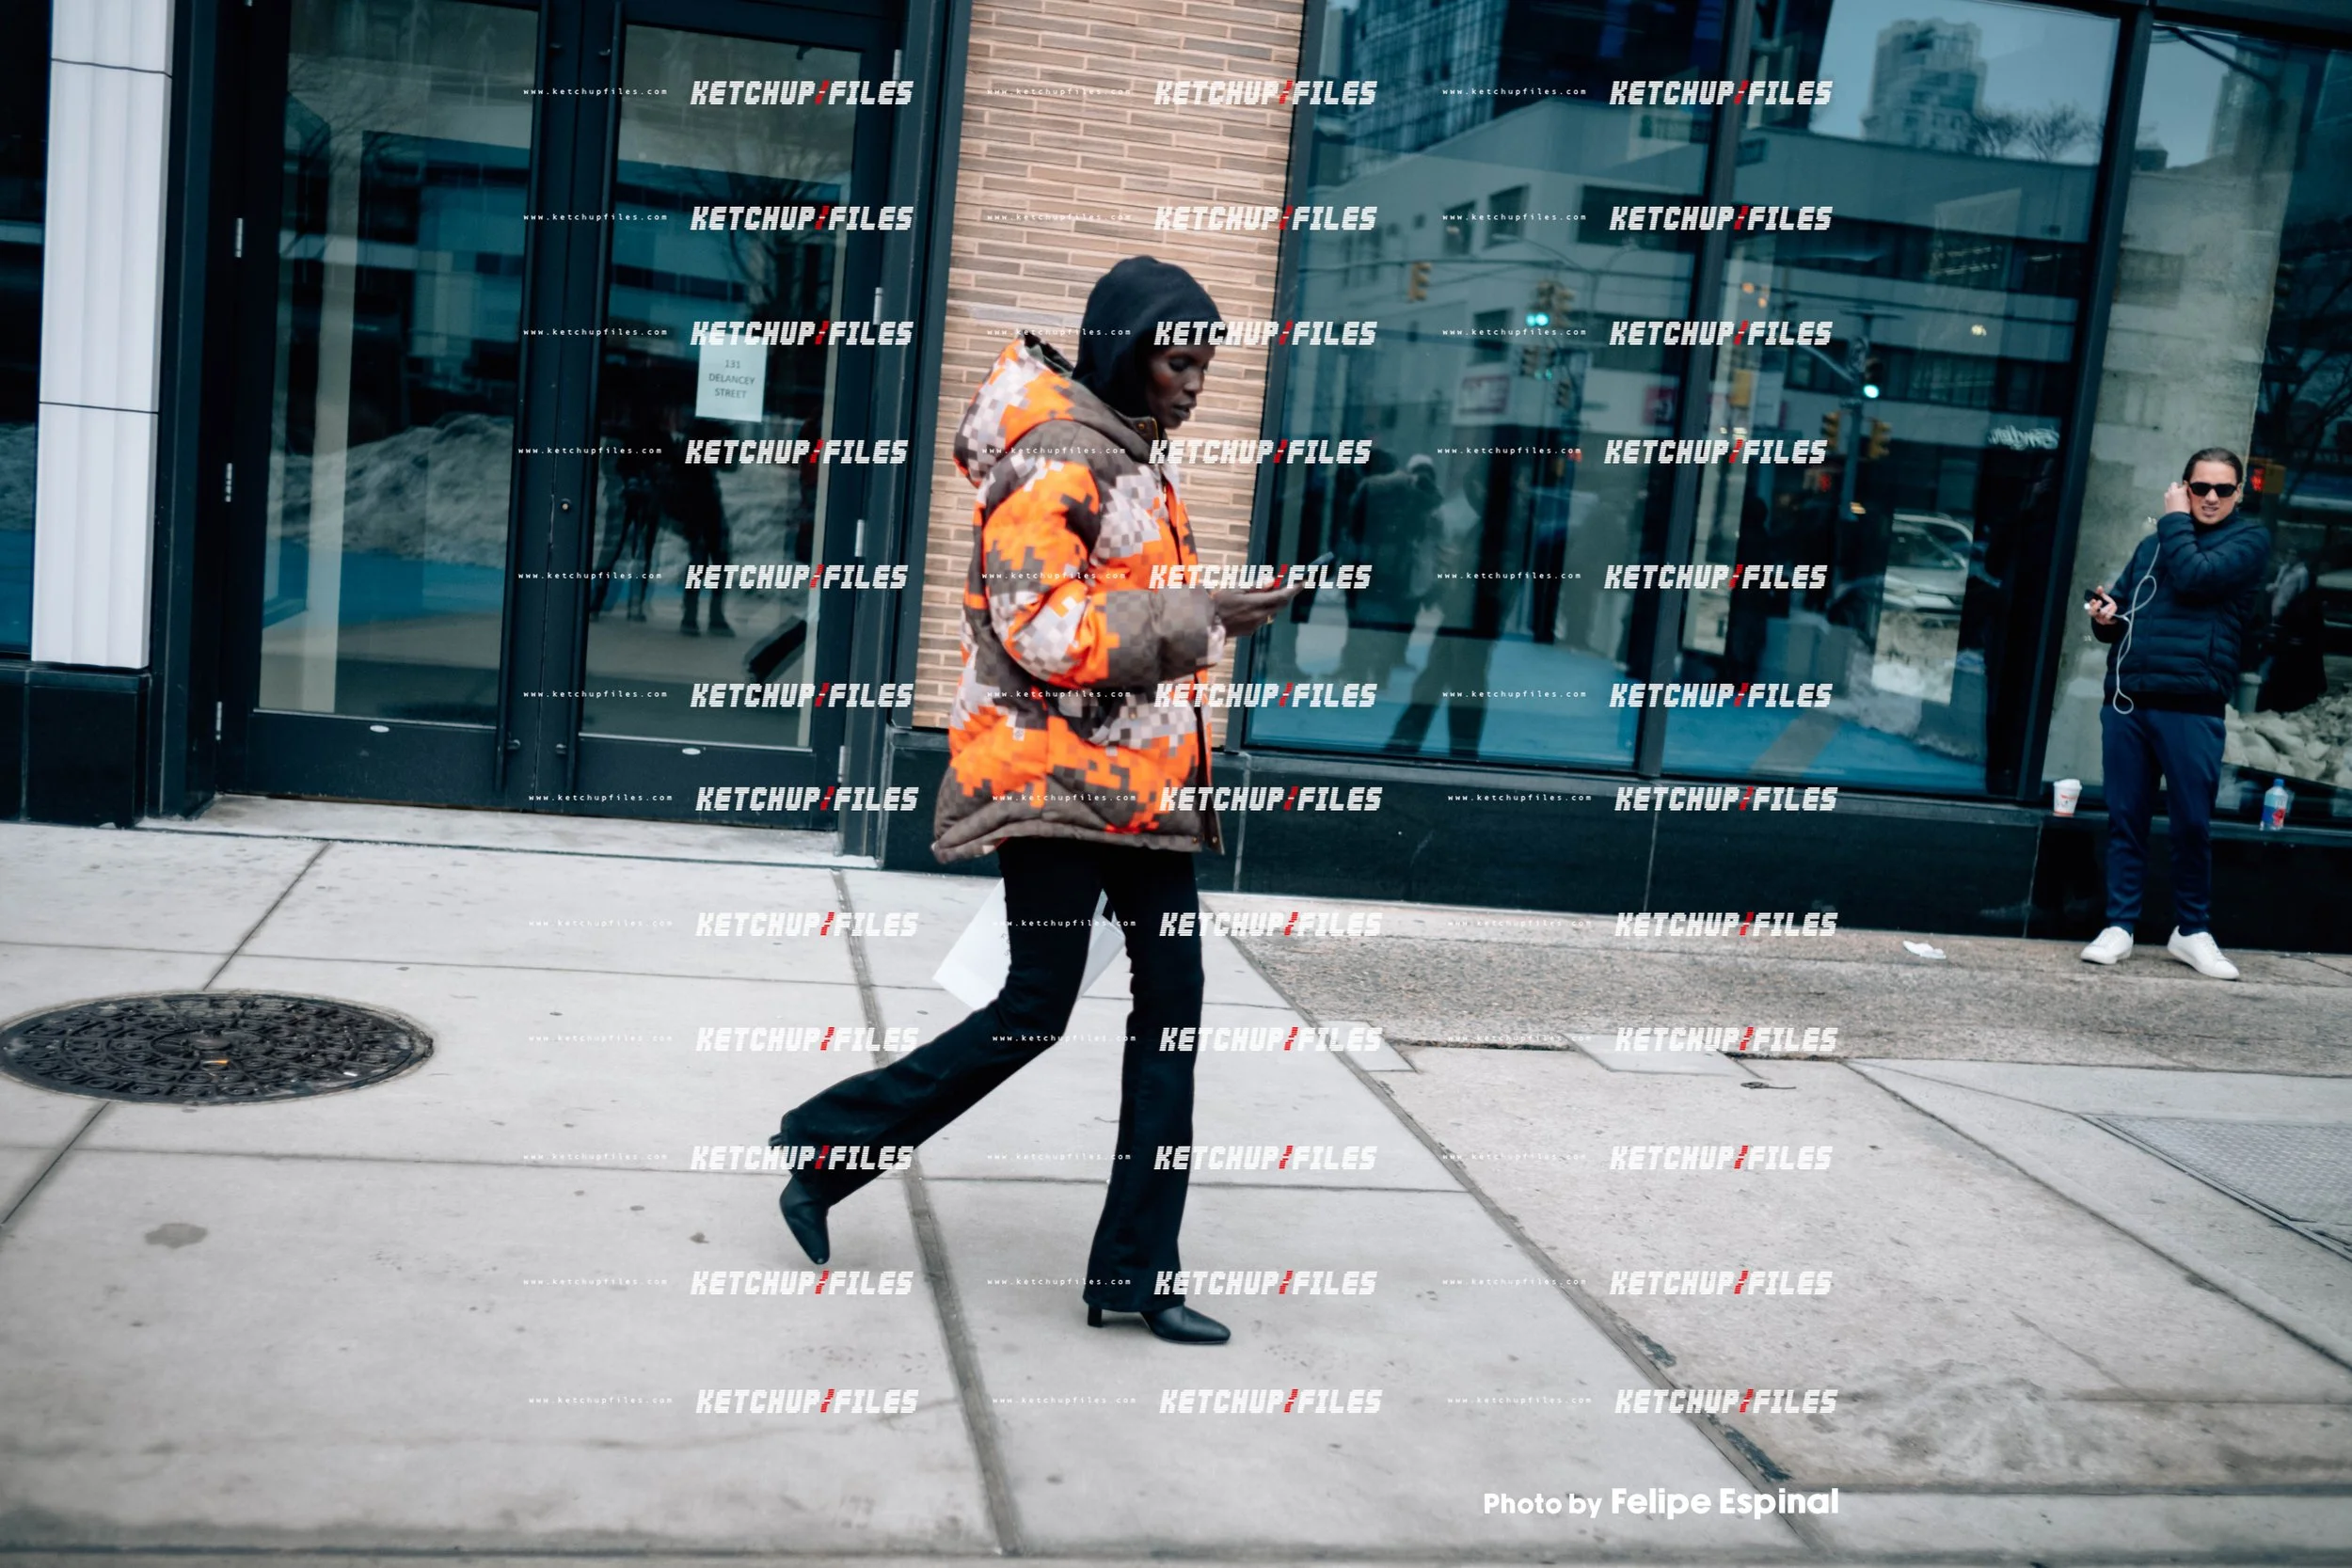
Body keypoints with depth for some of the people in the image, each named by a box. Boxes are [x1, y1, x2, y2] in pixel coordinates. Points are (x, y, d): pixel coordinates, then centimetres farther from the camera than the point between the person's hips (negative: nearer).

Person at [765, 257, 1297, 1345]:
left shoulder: (1128, 460, 18)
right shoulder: (1054, 459, -12)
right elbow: (1039, 626, -22)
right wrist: (1195, 620, -23)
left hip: (1136, 779, 9)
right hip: (1055, 767, -9)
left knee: (1171, 998, 4)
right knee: (1037, 1008, -6)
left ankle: (1136, 1266, 11)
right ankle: (826, 1147, 14)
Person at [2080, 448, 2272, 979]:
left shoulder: (2249, 539, 4)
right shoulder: (2153, 543, 19)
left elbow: (2195, 578, -13)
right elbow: (2119, 604, 24)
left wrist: (2175, 520, 0)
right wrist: (2105, 617, 1)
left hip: (2190, 707, -4)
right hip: (2125, 701, 4)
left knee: (2192, 824, 1)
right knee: (2125, 819, 5)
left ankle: (2192, 932, 15)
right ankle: (2119, 926, 12)